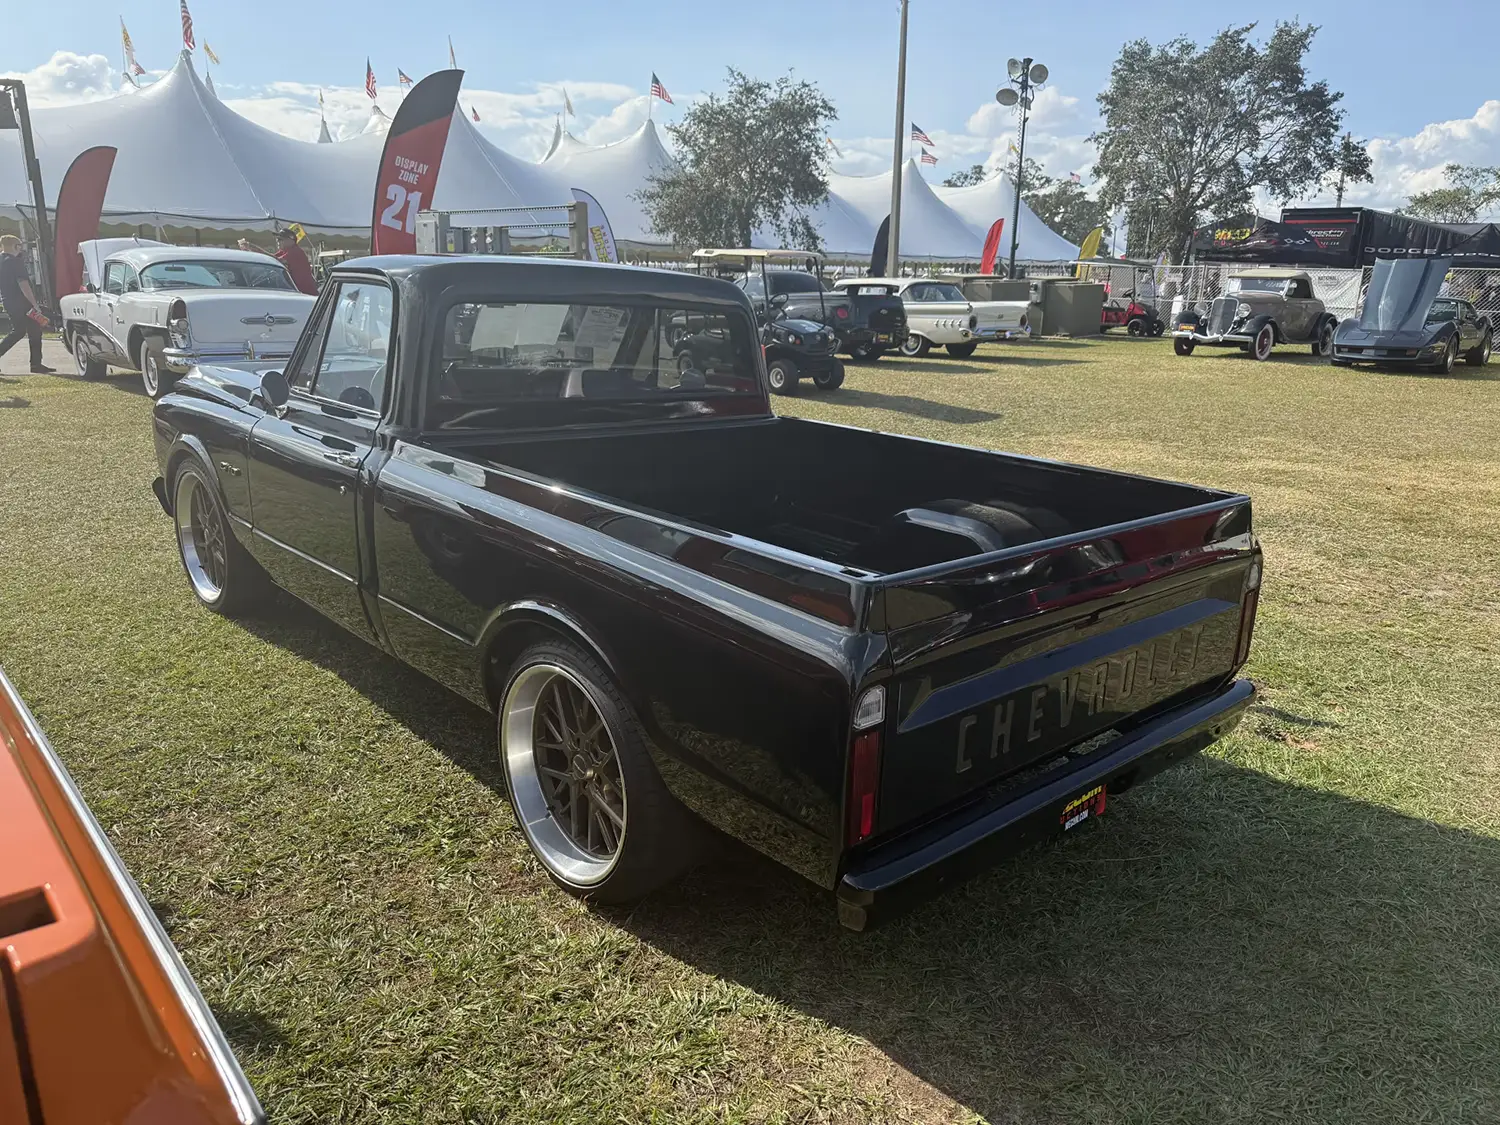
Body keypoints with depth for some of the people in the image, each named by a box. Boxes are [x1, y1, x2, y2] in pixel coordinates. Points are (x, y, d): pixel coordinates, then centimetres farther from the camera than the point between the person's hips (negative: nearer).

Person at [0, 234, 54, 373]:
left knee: (18, 332, 16)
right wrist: (35, 304, -20)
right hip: (22, 303, -8)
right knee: (35, 333, 0)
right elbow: (23, 284, -20)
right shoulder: (14, 261, -14)